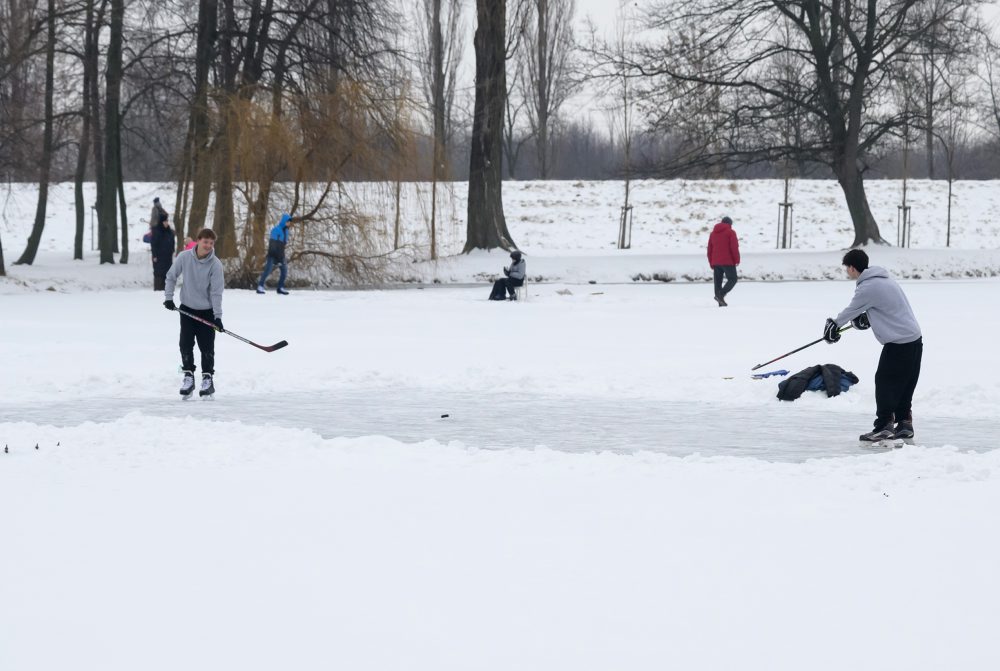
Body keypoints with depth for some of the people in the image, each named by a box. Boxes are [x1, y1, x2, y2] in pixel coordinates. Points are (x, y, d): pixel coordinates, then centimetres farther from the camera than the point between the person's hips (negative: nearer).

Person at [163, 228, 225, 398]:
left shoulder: (215, 264, -16)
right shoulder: (184, 257, -11)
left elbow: (216, 292, -15)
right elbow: (171, 276, 5)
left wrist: (218, 316, -18)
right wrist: (168, 298, 0)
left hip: (206, 311, -2)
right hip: (187, 308, 2)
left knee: (207, 347, -1)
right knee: (186, 344, -1)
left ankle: (207, 379, 9)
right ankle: (188, 376, 9)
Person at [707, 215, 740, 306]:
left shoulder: (713, 233, 15)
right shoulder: (730, 232, -3)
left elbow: (709, 250, 15)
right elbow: (734, 247, -10)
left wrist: (711, 263, 19)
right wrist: (737, 260, -1)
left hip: (715, 262, 6)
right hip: (728, 262, -6)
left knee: (718, 282, 7)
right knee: (732, 279, 1)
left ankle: (721, 303, 3)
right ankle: (720, 295, -18)